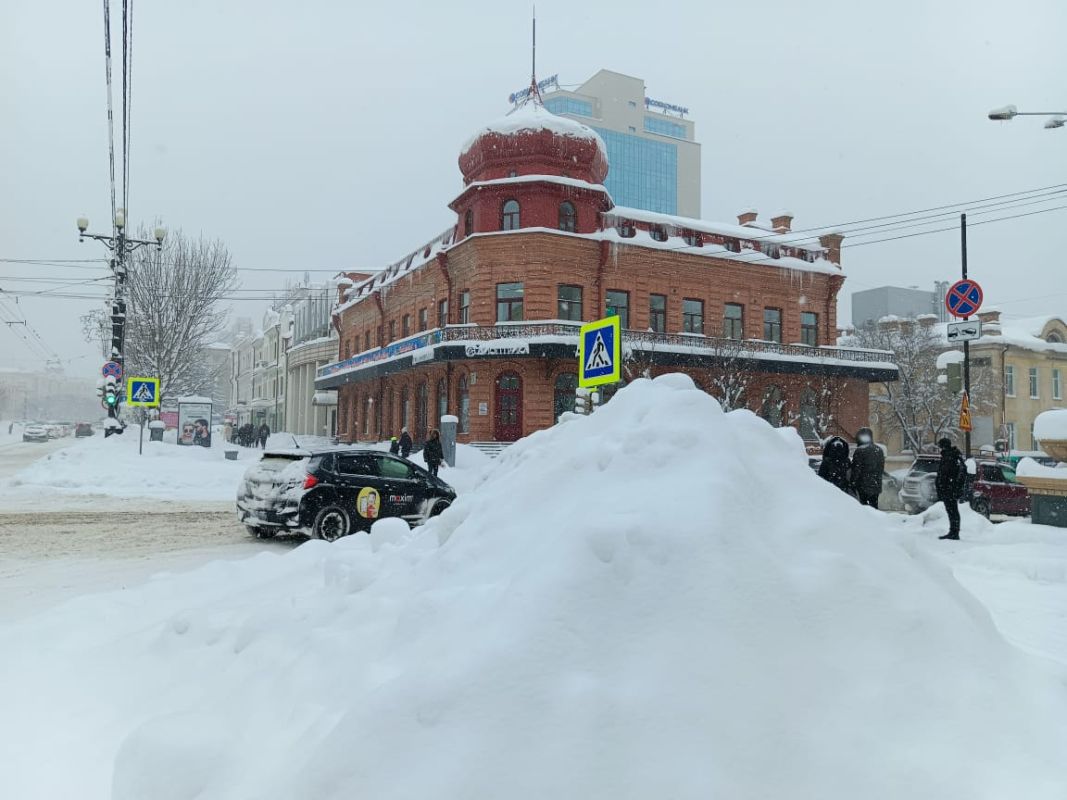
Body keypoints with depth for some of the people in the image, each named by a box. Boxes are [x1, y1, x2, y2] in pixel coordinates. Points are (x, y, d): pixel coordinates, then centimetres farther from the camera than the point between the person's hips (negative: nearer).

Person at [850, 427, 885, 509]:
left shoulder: (859, 451, -13)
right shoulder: (879, 450, 9)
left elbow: (856, 469, -13)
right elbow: (882, 468, 16)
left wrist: (853, 484, -7)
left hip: (863, 485, -6)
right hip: (876, 484, 6)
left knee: (864, 505, -3)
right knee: (874, 504, 13)